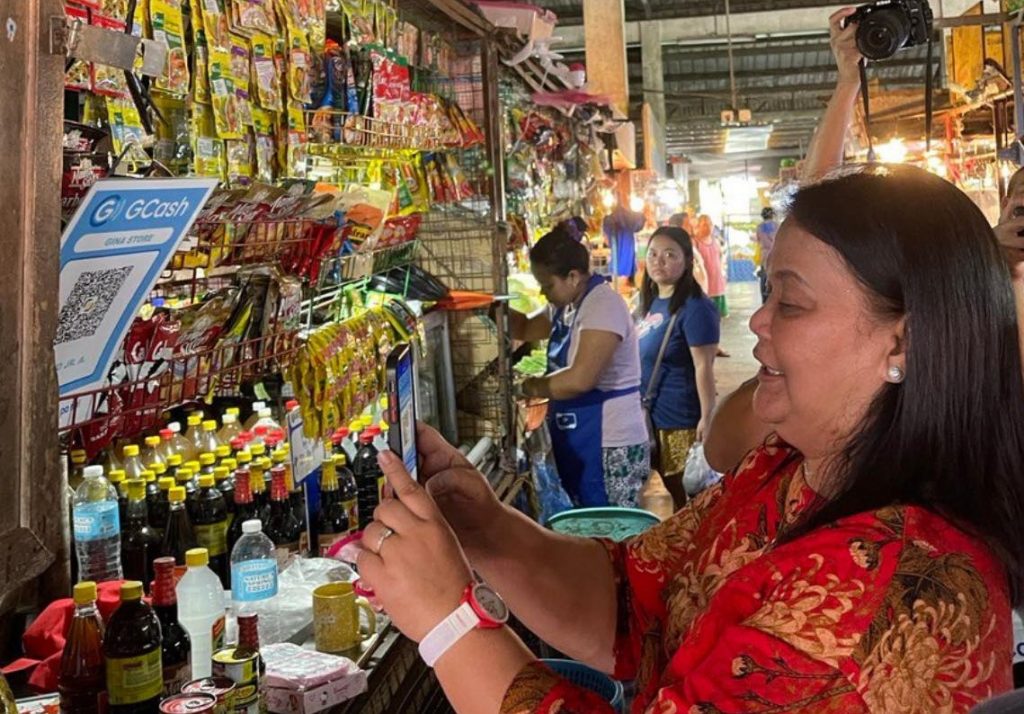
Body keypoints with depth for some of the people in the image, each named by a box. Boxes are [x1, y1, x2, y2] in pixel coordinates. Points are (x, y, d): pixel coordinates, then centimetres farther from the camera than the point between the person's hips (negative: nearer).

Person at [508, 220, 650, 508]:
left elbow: (580, 379, -29)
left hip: (610, 448, -9)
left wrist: (529, 387, -15)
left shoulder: (603, 306, -19)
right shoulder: (566, 306, 10)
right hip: (579, 443, 10)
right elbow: (526, 329, 24)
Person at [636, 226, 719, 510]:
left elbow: (704, 366, -19)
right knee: (673, 493, 19)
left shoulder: (695, 308, -18)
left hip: (682, 420, -8)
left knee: (690, 497, 3)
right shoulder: (651, 302, 9)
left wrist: (707, 417, -20)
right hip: (653, 415, 8)